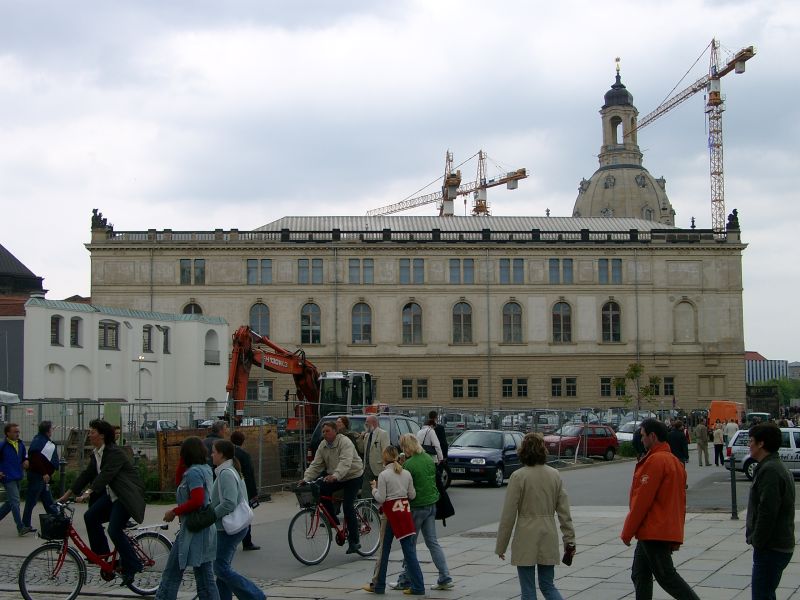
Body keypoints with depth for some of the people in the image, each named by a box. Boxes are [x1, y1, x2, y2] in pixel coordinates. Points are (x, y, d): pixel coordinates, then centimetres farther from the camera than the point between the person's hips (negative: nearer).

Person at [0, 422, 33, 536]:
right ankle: (21, 528, -9)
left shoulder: (20, 444, 8)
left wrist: (25, 461, 1)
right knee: (15, 502, -9)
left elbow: (24, 456, 22)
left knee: (10, 503, 14)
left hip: (17, 478, 7)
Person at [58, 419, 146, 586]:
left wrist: (87, 493, -40)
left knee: (114, 530, -18)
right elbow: (87, 474, 13)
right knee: (90, 516, -5)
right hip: (112, 494, 9)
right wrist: (67, 495, 11)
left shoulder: (114, 452, -19)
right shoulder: (95, 454, 9)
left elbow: (105, 475, -30)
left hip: (126, 495, -9)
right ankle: (101, 554, 8)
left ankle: (131, 567, -6)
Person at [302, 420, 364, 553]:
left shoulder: (345, 442, -23)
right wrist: (306, 478, -19)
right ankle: (334, 522, 1)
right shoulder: (323, 445, 0)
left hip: (353, 476, -7)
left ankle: (354, 541, -8)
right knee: (322, 491, -17)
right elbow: (316, 465, -4)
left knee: (348, 507, -16)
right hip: (335, 478, 7)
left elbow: (345, 462, -37)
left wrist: (335, 476, -53)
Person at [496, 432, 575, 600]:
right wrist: (569, 539, 11)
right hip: (549, 539, 4)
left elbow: (508, 515, -9)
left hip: (526, 539, -4)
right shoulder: (554, 475, 2)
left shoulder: (518, 476, -11)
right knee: (548, 586, 15)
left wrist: (501, 546, -1)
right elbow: (564, 512, 4)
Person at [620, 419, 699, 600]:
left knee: (666, 576, -6)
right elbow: (681, 501, 19)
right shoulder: (675, 461, 16)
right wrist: (677, 534, 22)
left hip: (654, 533, -10)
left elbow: (642, 500, -17)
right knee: (640, 575, 12)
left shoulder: (655, 461, -15)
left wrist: (627, 532, -10)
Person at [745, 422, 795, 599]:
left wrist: (757, 542, -16)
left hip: (771, 549, -11)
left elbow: (767, 512, -24)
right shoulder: (779, 467, 16)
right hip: (781, 545, 11)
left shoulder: (770, 470, -19)